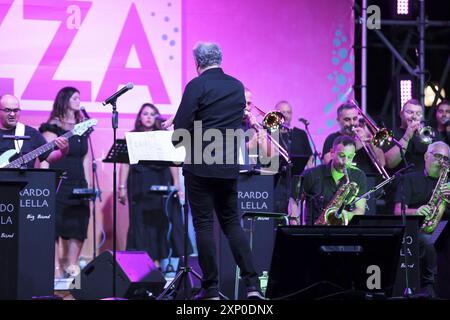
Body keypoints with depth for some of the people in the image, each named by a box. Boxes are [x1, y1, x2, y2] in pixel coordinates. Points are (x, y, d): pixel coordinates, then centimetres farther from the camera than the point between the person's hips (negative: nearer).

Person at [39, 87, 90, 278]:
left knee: (78, 227, 3)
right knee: (55, 226, -7)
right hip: (58, 185, -6)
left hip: (78, 187, 6)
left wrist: (88, 184, 12)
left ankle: (72, 267, 8)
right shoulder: (52, 128, -3)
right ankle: (56, 268, -6)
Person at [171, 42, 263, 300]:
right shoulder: (237, 86, 8)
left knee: (204, 225, 1)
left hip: (201, 165, -5)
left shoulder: (197, 85, -10)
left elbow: (180, 127, -13)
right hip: (229, 166, 5)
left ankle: (211, 289, 3)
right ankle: (252, 284, 2)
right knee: (232, 222, 12)